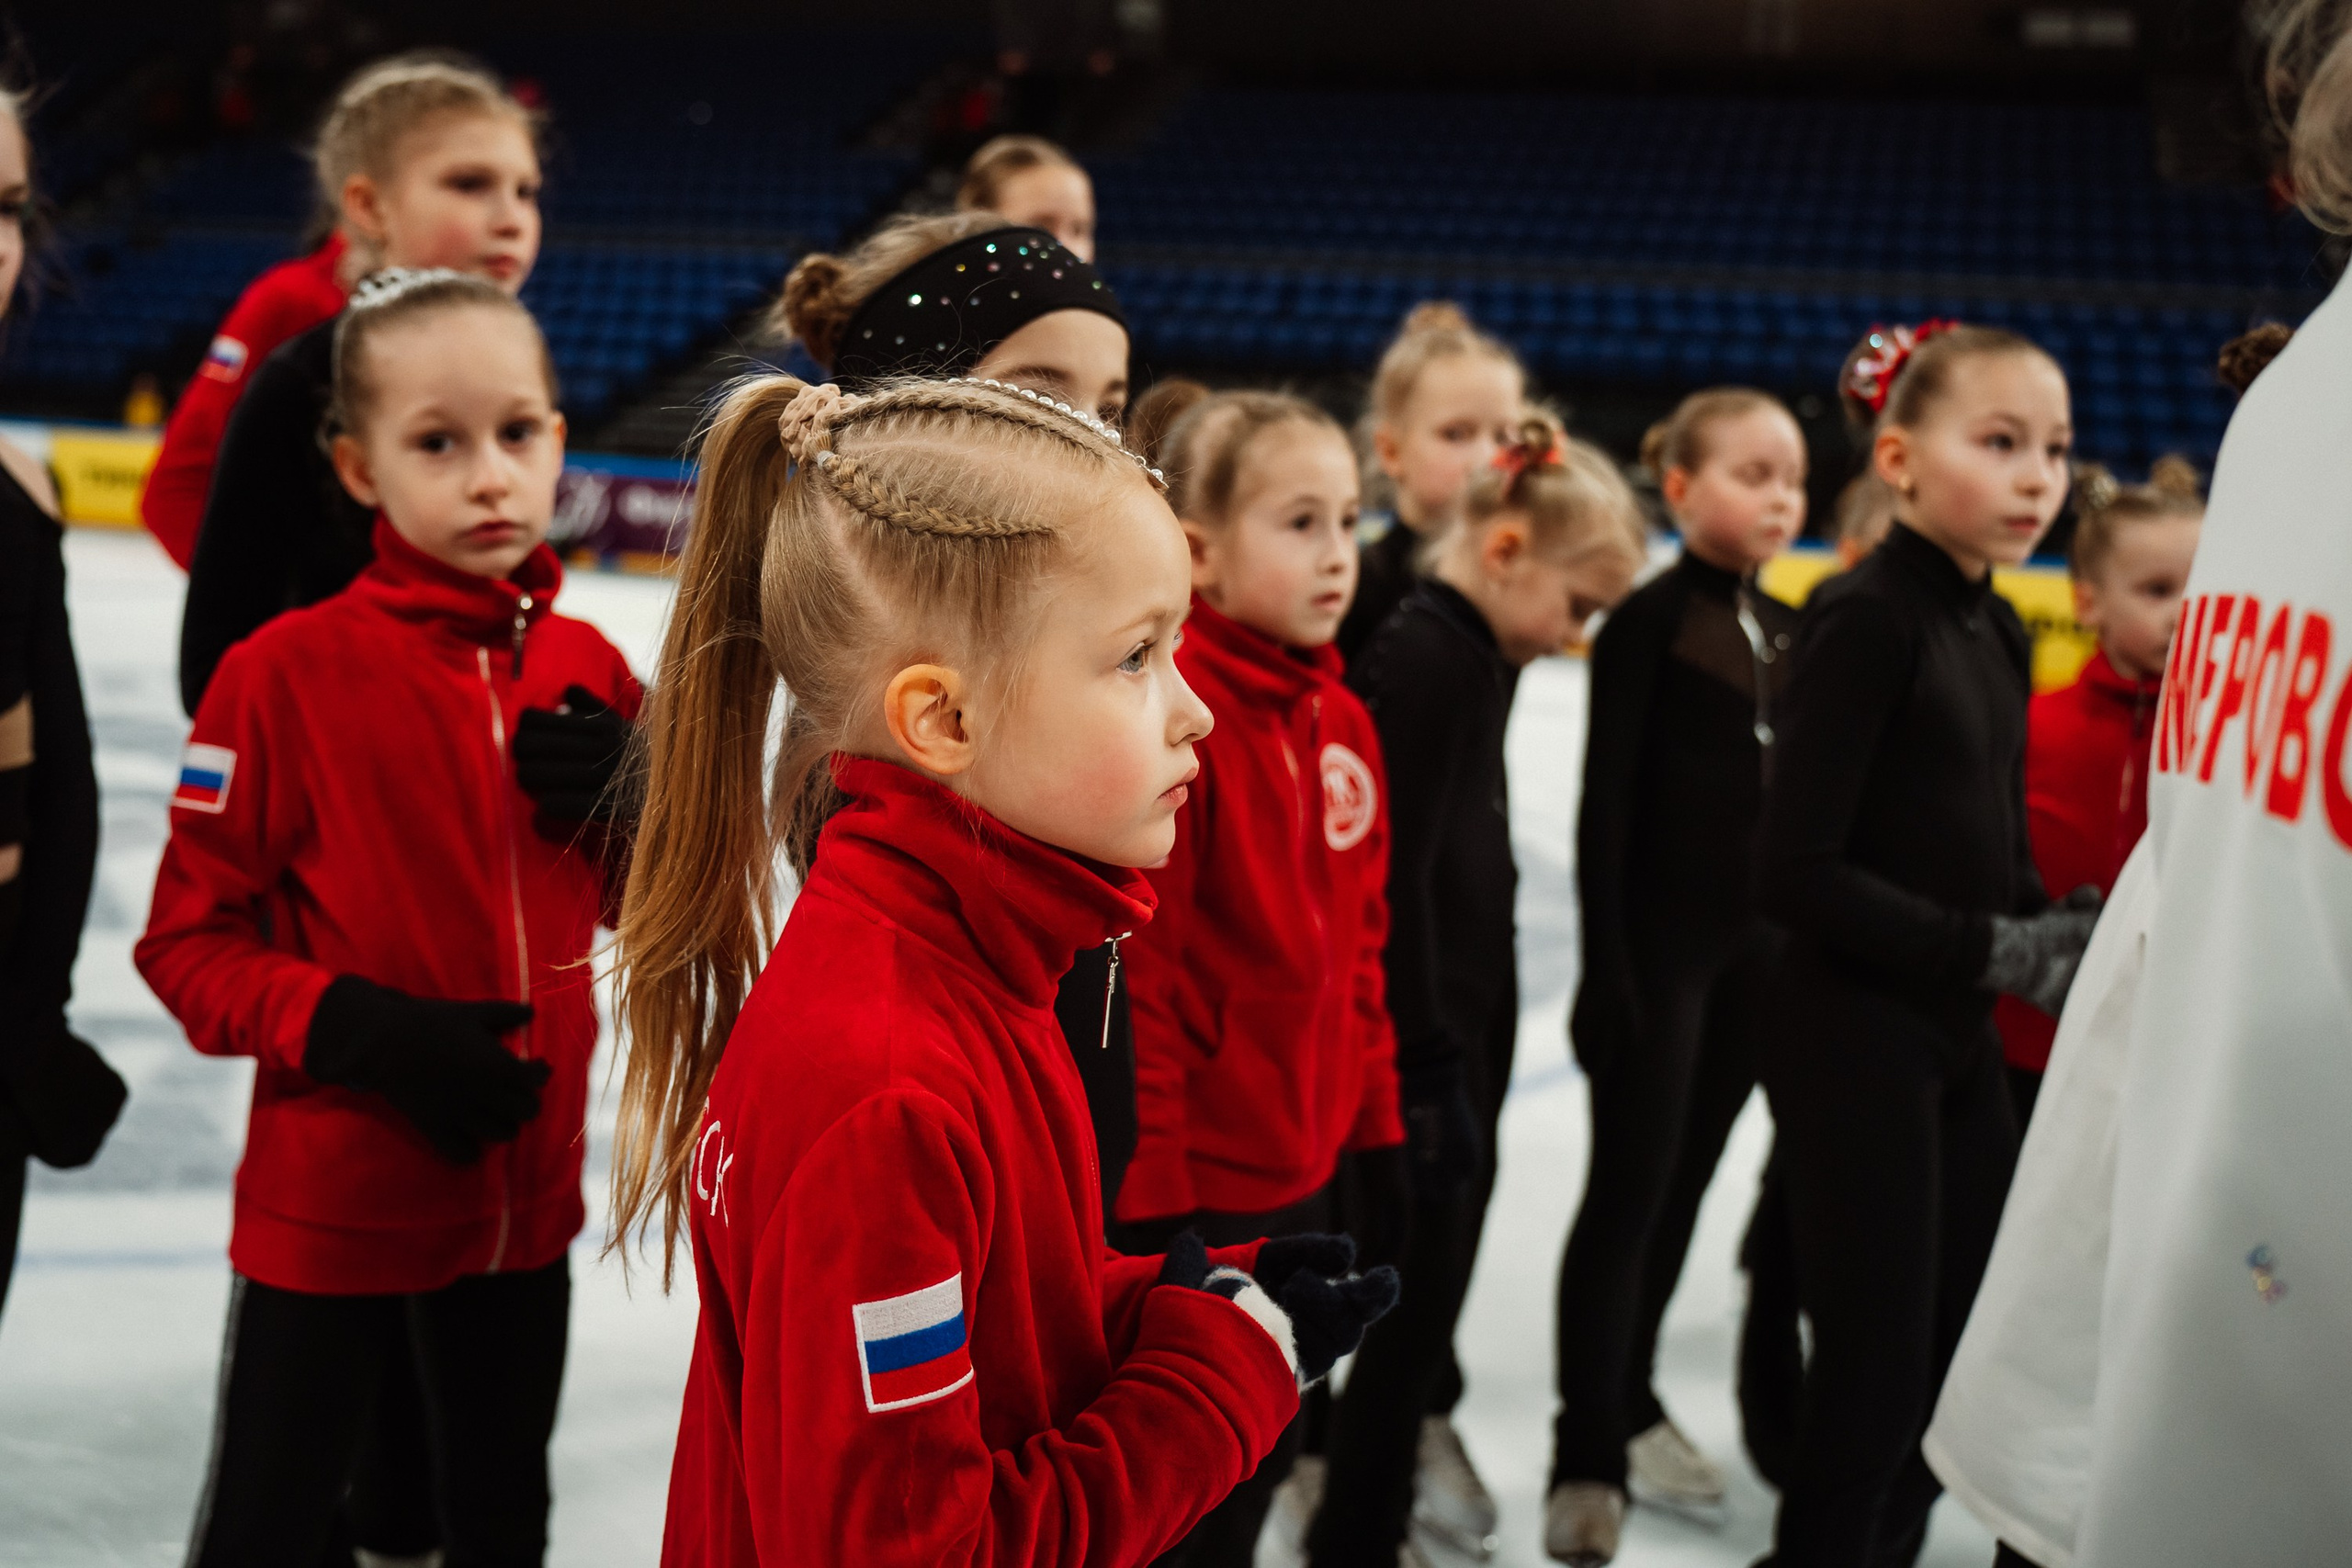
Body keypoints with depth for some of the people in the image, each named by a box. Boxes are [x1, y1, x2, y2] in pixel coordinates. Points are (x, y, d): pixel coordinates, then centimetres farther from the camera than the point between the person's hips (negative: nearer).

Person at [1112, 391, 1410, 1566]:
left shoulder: (1340, 720, 7)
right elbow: (1133, 971, -19)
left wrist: (1374, 1134, 16)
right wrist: (1148, 1200, -17)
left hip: (1308, 1171, 8)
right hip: (1195, 1187, -8)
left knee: (1257, 1470, 20)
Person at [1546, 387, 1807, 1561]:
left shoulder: (1789, 630, 9)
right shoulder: (1650, 620, -9)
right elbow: (1606, 800, -12)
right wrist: (1605, 965, -16)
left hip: (1757, 941, 6)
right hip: (1659, 934, -6)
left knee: (1685, 1180, 14)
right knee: (1629, 1187, -3)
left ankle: (1628, 1402, 29)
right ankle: (1585, 1458, 3)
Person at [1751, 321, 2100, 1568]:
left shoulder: (1997, 630, 9)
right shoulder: (1863, 618, -15)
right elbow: (1794, 872, -20)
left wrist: (2066, 929, -5)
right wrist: (1995, 951, -19)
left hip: (1959, 1042, 8)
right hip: (1855, 1042, -8)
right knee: (1876, 1379, -1)